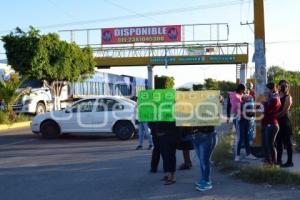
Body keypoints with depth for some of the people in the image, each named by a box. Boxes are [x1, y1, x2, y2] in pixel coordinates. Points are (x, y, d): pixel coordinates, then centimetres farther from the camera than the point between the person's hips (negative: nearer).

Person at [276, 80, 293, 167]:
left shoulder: (288, 97, -8)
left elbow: (284, 111, -15)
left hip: (285, 121, -8)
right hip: (278, 121, 8)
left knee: (287, 142, -3)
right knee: (278, 141, 13)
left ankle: (290, 162, 3)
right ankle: (279, 160, 23)